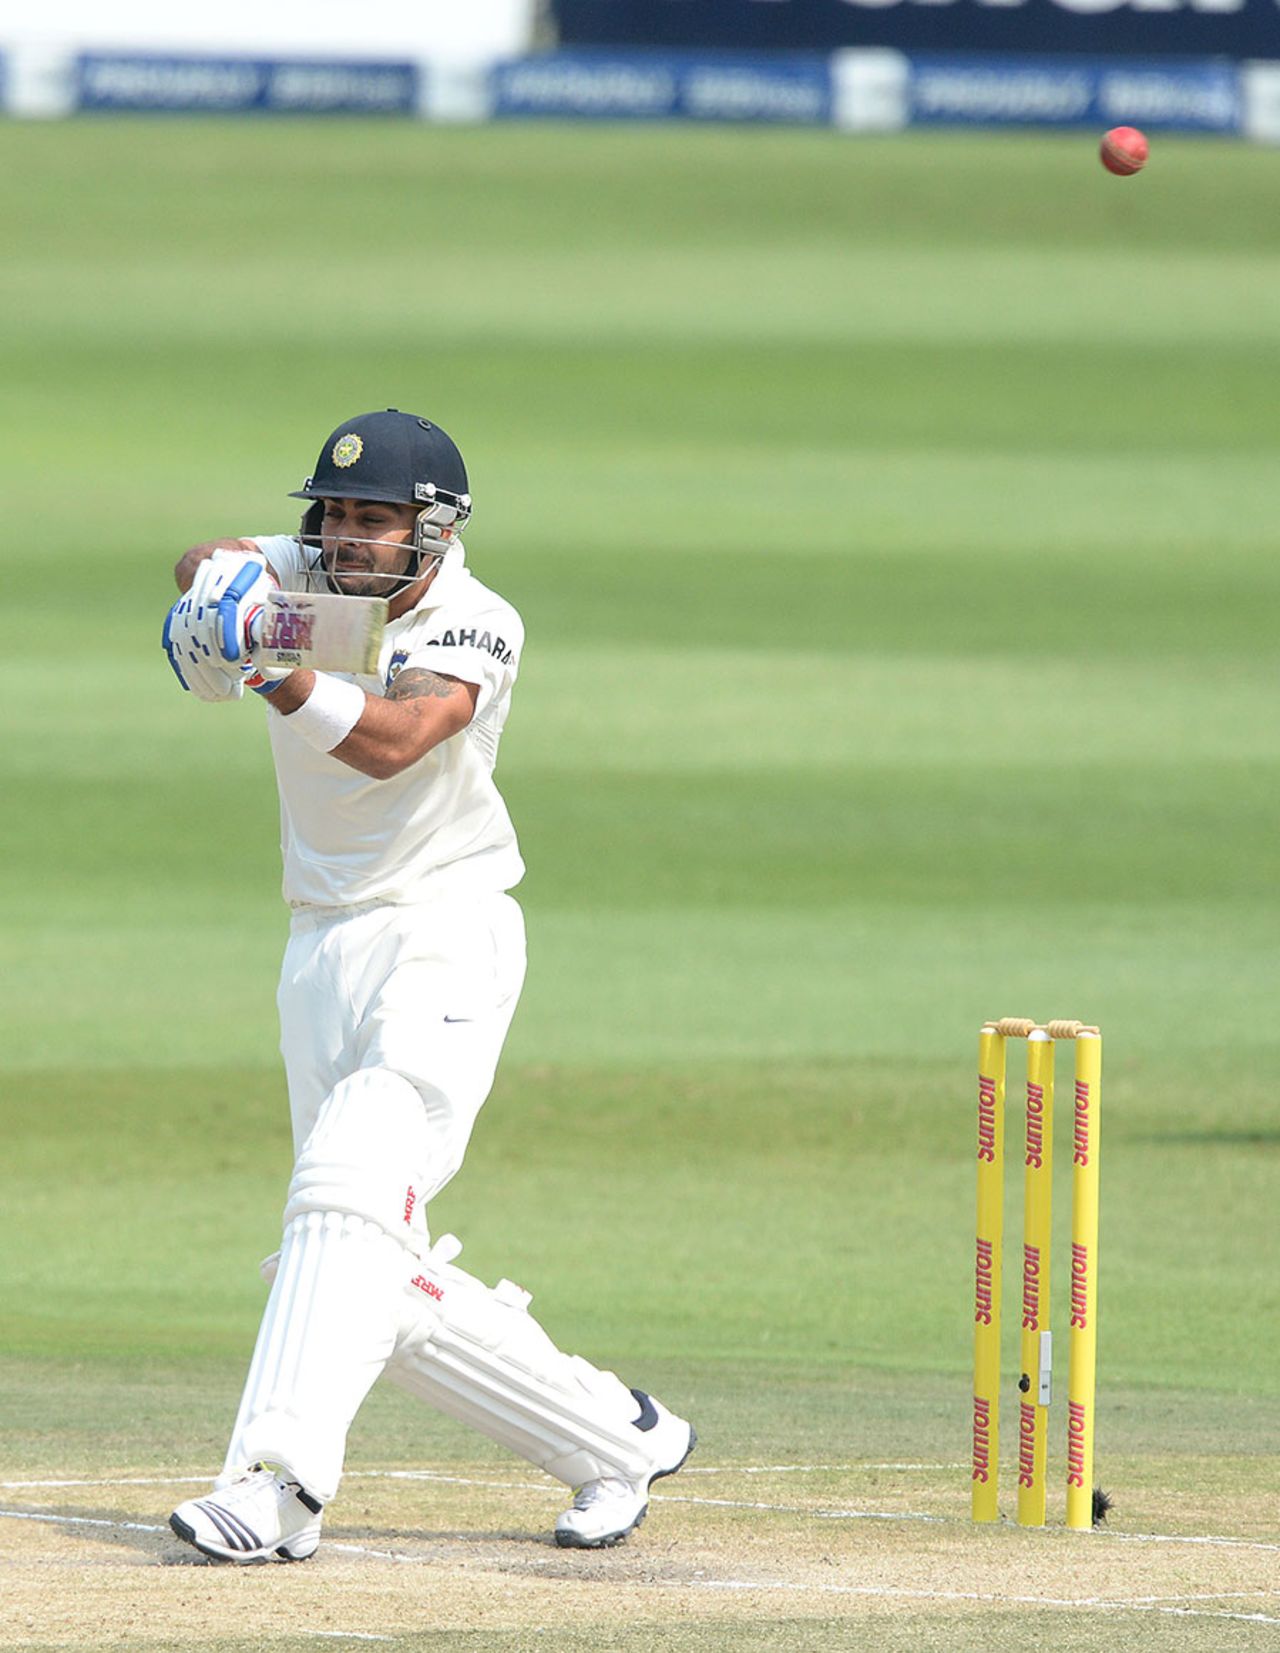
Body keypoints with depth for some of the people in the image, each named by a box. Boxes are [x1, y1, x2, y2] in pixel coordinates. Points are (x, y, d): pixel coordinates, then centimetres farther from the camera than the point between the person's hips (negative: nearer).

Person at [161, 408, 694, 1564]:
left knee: (352, 1193, -25)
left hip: (444, 938, -7)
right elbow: (214, 566, -11)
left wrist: (284, 683, -46)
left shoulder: (474, 627, -14)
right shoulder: (304, 581, 4)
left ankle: (280, 1481, -37)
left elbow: (390, 740, -29)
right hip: (324, 946, 7)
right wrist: (222, 581, -35)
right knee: (382, 1286, 7)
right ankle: (617, 1439, 20)